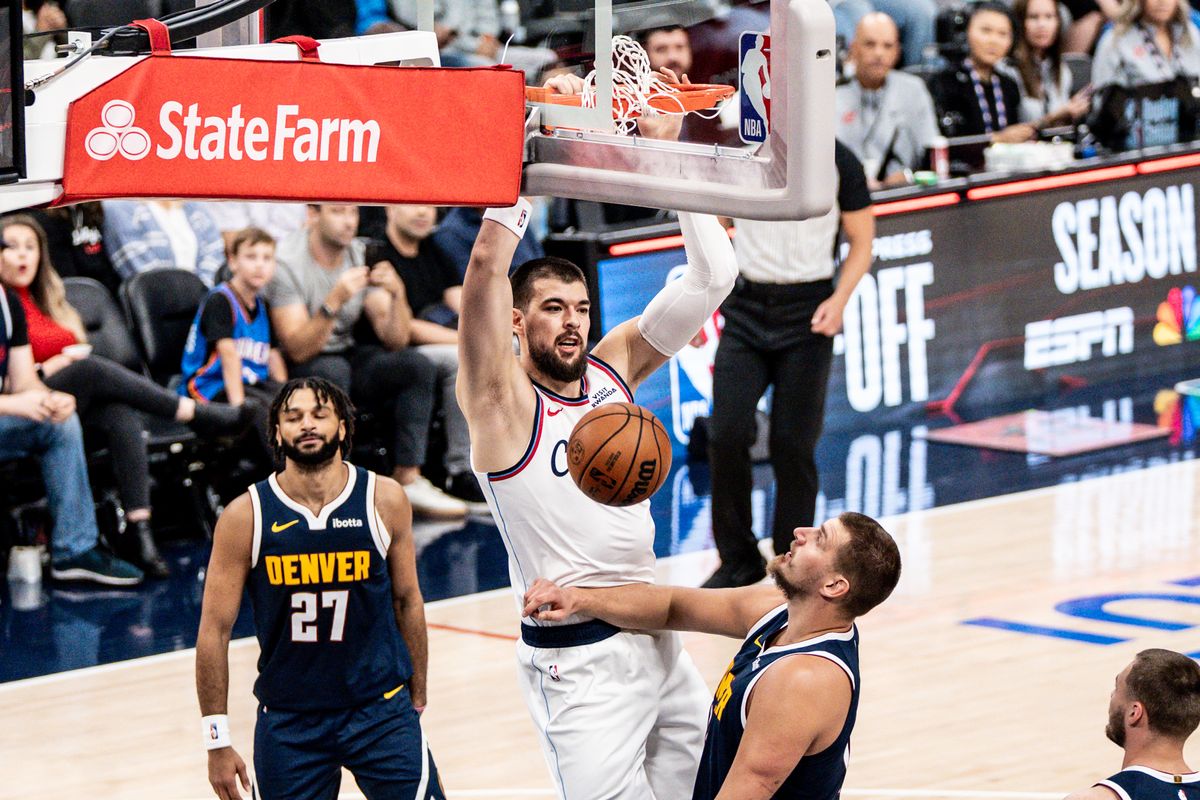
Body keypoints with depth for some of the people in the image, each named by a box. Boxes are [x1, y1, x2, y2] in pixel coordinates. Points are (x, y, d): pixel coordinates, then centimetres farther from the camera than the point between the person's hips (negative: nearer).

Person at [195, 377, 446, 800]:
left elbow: (407, 600, 9)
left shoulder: (383, 500, -3)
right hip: (287, 721, 0)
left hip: (381, 710, 0)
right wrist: (217, 741, -5)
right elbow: (215, 630, -4)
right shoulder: (246, 516, -7)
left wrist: (417, 698, 13)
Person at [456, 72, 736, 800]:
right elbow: (489, 263, -22)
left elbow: (713, 276, 5)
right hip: (578, 661, -7)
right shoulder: (501, 398, -7)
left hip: (660, 642, 7)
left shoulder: (613, 367, 9)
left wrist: (669, 152, -2)